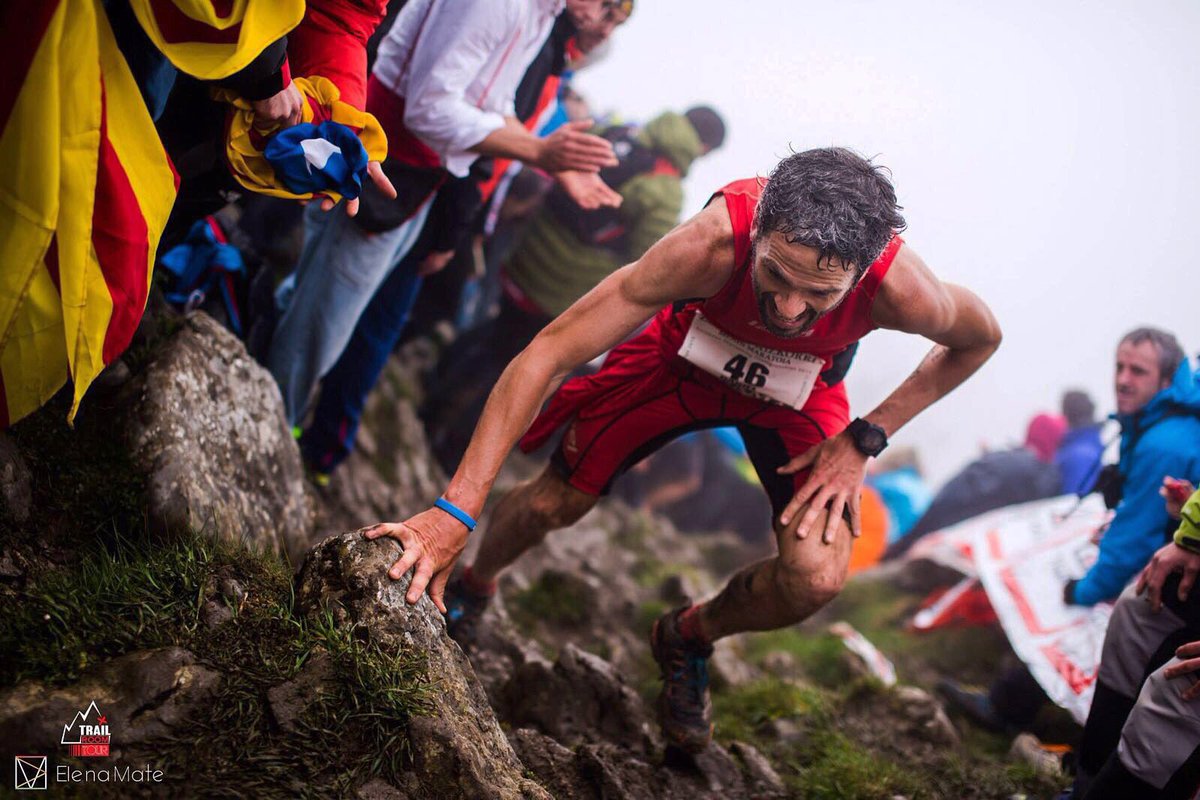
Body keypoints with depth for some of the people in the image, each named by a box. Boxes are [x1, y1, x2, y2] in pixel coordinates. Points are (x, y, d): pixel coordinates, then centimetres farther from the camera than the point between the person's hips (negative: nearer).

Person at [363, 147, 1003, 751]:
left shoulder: (901, 288, -37)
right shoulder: (712, 242, -43)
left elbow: (981, 338, -10)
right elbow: (548, 353, -39)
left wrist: (864, 440, -17)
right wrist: (455, 512, -42)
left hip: (798, 392, 1)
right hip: (682, 352, 0)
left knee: (815, 579, -18)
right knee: (554, 503, 2)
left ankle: (689, 636, 16)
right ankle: (473, 586, 40)